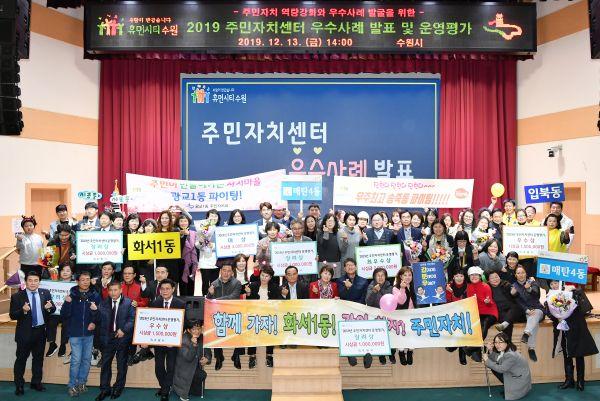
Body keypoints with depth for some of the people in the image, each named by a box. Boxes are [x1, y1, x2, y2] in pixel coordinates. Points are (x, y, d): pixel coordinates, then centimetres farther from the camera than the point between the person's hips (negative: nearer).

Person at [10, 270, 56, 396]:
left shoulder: (45, 293, -2)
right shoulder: (17, 296, -9)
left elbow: (53, 309, 2)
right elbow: (12, 316, -10)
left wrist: (49, 307, -21)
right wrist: (23, 310, -29)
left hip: (40, 331, 3)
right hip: (25, 332, -3)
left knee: (38, 358, 16)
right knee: (21, 359, 8)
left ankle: (36, 382, 31)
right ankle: (19, 385, 24)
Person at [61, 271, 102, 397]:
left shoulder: (95, 295, -2)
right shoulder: (72, 295, -5)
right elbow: (64, 315, -7)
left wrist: (95, 322, -17)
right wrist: (67, 303, -21)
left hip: (89, 333, 2)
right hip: (75, 333, -2)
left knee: (87, 359, 11)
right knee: (76, 360, -2)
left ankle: (81, 383, 26)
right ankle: (72, 385, 13)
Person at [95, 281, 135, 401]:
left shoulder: (128, 303, -7)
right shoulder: (103, 303, 5)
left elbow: (132, 318, -11)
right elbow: (99, 319, 1)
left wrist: (124, 329, -20)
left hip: (122, 337, -2)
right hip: (107, 337, 2)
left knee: (121, 365, 10)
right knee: (105, 364, 7)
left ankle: (118, 388, 27)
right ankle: (105, 389, 21)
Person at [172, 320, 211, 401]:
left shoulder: (203, 338, -8)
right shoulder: (183, 339, -22)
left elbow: (208, 353, 1)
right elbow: (188, 358, -28)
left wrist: (207, 359, -21)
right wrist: (193, 345, -42)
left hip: (196, 368, 5)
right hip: (184, 370, -5)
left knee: (198, 392, 4)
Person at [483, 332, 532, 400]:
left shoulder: (510, 355, -30)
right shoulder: (503, 350, -4)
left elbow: (501, 369, -25)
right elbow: (496, 361, -3)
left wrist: (487, 361, -19)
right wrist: (490, 351, -17)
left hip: (521, 381, -9)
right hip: (513, 375, 9)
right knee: (494, 368, -1)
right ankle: (507, 388, 12)